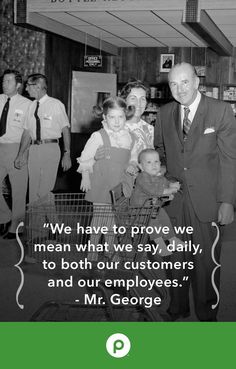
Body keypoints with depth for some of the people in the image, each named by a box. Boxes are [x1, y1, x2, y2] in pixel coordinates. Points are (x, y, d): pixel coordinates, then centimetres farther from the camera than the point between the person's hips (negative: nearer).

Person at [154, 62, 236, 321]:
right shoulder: (165, 113, 6)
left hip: (207, 200, -3)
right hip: (174, 199, 4)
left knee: (207, 260, 5)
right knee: (176, 258, 12)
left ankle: (206, 315, 22)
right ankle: (177, 310, 29)